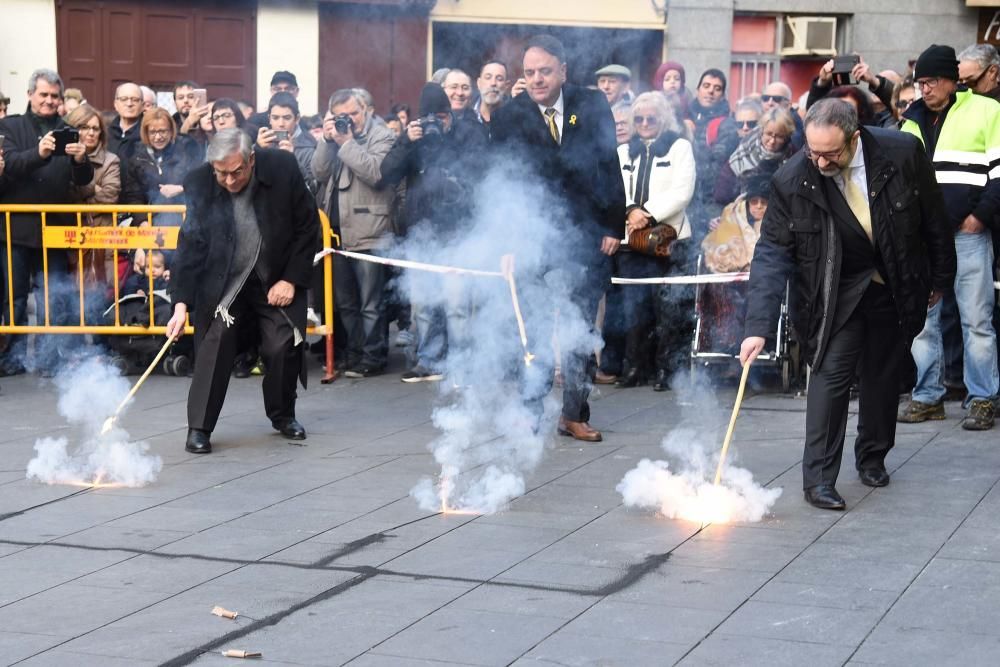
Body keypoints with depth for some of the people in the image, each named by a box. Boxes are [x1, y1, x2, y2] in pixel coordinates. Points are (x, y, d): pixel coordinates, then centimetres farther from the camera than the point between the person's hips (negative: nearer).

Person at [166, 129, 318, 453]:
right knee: (215, 342, -15)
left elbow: (308, 225, -8)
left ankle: (283, 415, 21)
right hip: (222, 279, -1)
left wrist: (291, 280, -11)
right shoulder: (199, 183, -18)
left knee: (283, 346, -5)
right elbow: (190, 245, -16)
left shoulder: (283, 169, -18)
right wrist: (181, 303, -25)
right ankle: (199, 427, -5)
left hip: (276, 278, 1)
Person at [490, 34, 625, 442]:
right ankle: (530, 413, 4)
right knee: (535, 329, -2)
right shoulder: (509, 116, -1)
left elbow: (610, 168, 4)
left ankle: (574, 414, 15)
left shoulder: (592, 106, 1)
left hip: (587, 238, 1)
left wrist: (613, 227, -1)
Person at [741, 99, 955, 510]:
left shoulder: (903, 153, -22)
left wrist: (940, 277, 4)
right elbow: (772, 252, -20)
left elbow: (933, 220, -6)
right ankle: (819, 479, -10)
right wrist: (759, 327, -28)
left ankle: (872, 457, 33)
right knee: (831, 371, -13)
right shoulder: (792, 180, -23)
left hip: (895, 286, 2)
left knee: (884, 374, 13)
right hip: (835, 290, -2)